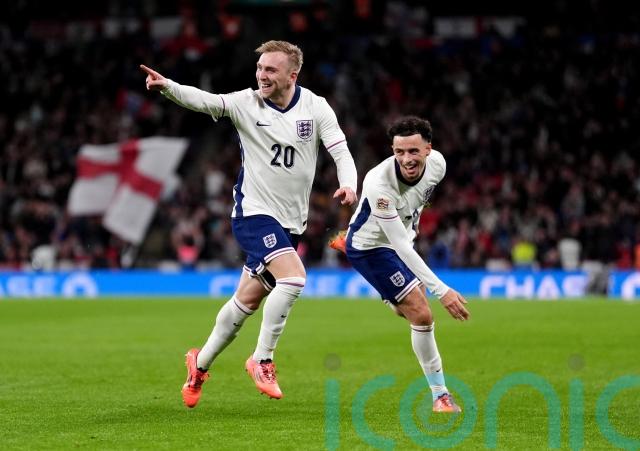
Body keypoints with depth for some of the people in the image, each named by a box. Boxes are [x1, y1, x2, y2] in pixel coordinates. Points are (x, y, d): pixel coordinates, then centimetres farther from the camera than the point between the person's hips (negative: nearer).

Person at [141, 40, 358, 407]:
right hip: (254, 212, -4)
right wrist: (167, 86, -42)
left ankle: (201, 363, 30)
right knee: (293, 278, -26)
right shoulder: (247, 103, -8)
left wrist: (349, 185, -27)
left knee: (248, 300, 10)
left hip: (291, 222, 4)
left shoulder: (315, 107, -2)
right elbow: (203, 101, -23)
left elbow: (341, 151, -6)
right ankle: (262, 360, -11)